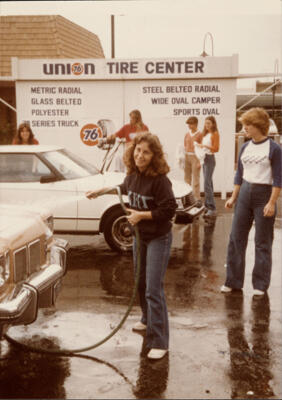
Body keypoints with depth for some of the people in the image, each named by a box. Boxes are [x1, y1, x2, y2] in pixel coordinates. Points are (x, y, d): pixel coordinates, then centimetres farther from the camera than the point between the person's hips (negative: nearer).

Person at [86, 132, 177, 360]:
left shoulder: (159, 180, -24)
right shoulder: (133, 175, -1)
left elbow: (169, 210, -25)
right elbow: (125, 188, 22)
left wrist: (141, 215, -24)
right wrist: (100, 191, 24)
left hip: (158, 238, -8)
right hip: (139, 236, 8)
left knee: (154, 289, -10)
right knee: (141, 283, 21)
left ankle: (159, 342, -2)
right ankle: (148, 320, 44)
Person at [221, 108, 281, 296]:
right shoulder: (245, 147, 8)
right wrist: (233, 197, 10)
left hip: (264, 195, -5)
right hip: (245, 193, 6)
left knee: (262, 243, 4)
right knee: (236, 238, 5)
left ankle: (261, 284, 16)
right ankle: (233, 281, 16)